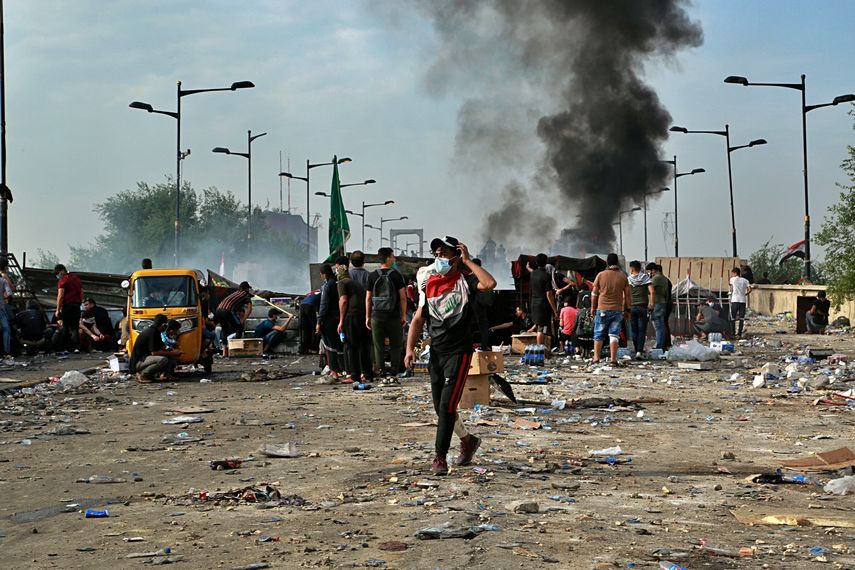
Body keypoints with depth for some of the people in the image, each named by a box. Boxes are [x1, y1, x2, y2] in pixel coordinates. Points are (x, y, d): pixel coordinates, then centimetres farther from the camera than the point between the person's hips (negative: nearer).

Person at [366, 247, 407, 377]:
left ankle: (380, 370, 3)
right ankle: (394, 370, 7)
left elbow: (368, 298, 4)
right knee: (396, 345, 9)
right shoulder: (397, 275, -4)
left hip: (377, 316, 2)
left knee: (379, 345, 6)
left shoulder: (372, 276, 2)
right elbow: (403, 297, -6)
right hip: (394, 316, -1)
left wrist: (367, 317, 11)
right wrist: (404, 315, 2)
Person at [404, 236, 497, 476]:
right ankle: (467, 440, 35)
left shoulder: (464, 280, -4)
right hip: (436, 352, 6)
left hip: (459, 352, -6)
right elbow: (419, 318, 11)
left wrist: (468, 261, -16)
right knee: (440, 408, 12)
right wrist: (410, 348, 0)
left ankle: (440, 458, -6)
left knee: (447, 405, -12)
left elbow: (489, 284, -26)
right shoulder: (428, 283, 10)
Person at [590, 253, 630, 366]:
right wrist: (627, 309, 12)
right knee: (614, 335, 1)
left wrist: (593, 308, 11)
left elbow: (594, 293, 2)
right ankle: (613, 360, -5)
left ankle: (596, 358, 6)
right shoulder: (623, 276, 2)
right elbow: (627, 295, 5)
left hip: (602, 310, -1)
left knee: (598, 335, 8)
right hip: (617, 310, 1)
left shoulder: (601, 275, -2)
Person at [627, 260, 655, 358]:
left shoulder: (628, 279, 2)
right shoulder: (646, 278, 2)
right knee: (642, 330, -1)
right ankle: (639, 351, -14)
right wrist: (651, 304, -2)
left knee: (634, 330, 10)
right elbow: (652, 292, -8)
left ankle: (637, 351, 13)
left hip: (632, 307, 1)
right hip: (643, 307, -1)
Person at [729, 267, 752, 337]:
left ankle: (733, 332, 1)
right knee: (741, 318, 6)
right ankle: (739, 333, 4)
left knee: (733, 318, 5)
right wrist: (745, 294, 14)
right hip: (743, 300, 2)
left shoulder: (733, 279, 0)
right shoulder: (745, 280, 7)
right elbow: (749, 290, -4)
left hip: (735, 300, -2)